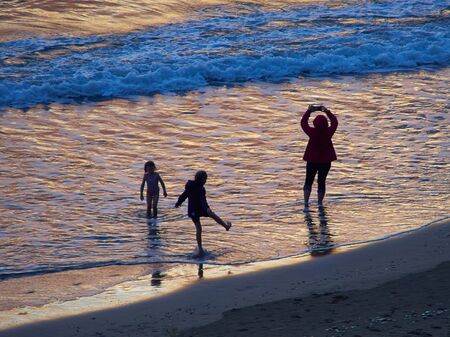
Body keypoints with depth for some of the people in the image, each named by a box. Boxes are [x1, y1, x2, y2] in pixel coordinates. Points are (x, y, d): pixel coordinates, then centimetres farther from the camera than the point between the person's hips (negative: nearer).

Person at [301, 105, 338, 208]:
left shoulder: (312, 132, -17)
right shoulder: (328, 132, -15)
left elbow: (303, 122, -1)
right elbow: (334, 122, 4)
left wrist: (309, 111, 6)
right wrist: (327, 112, 9)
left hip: (312, 160, -1)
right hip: (325, 161, 1)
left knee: (308, 181, 10)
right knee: (321, 182, 9)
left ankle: (306, 201, -1)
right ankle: (320, 203, 11)